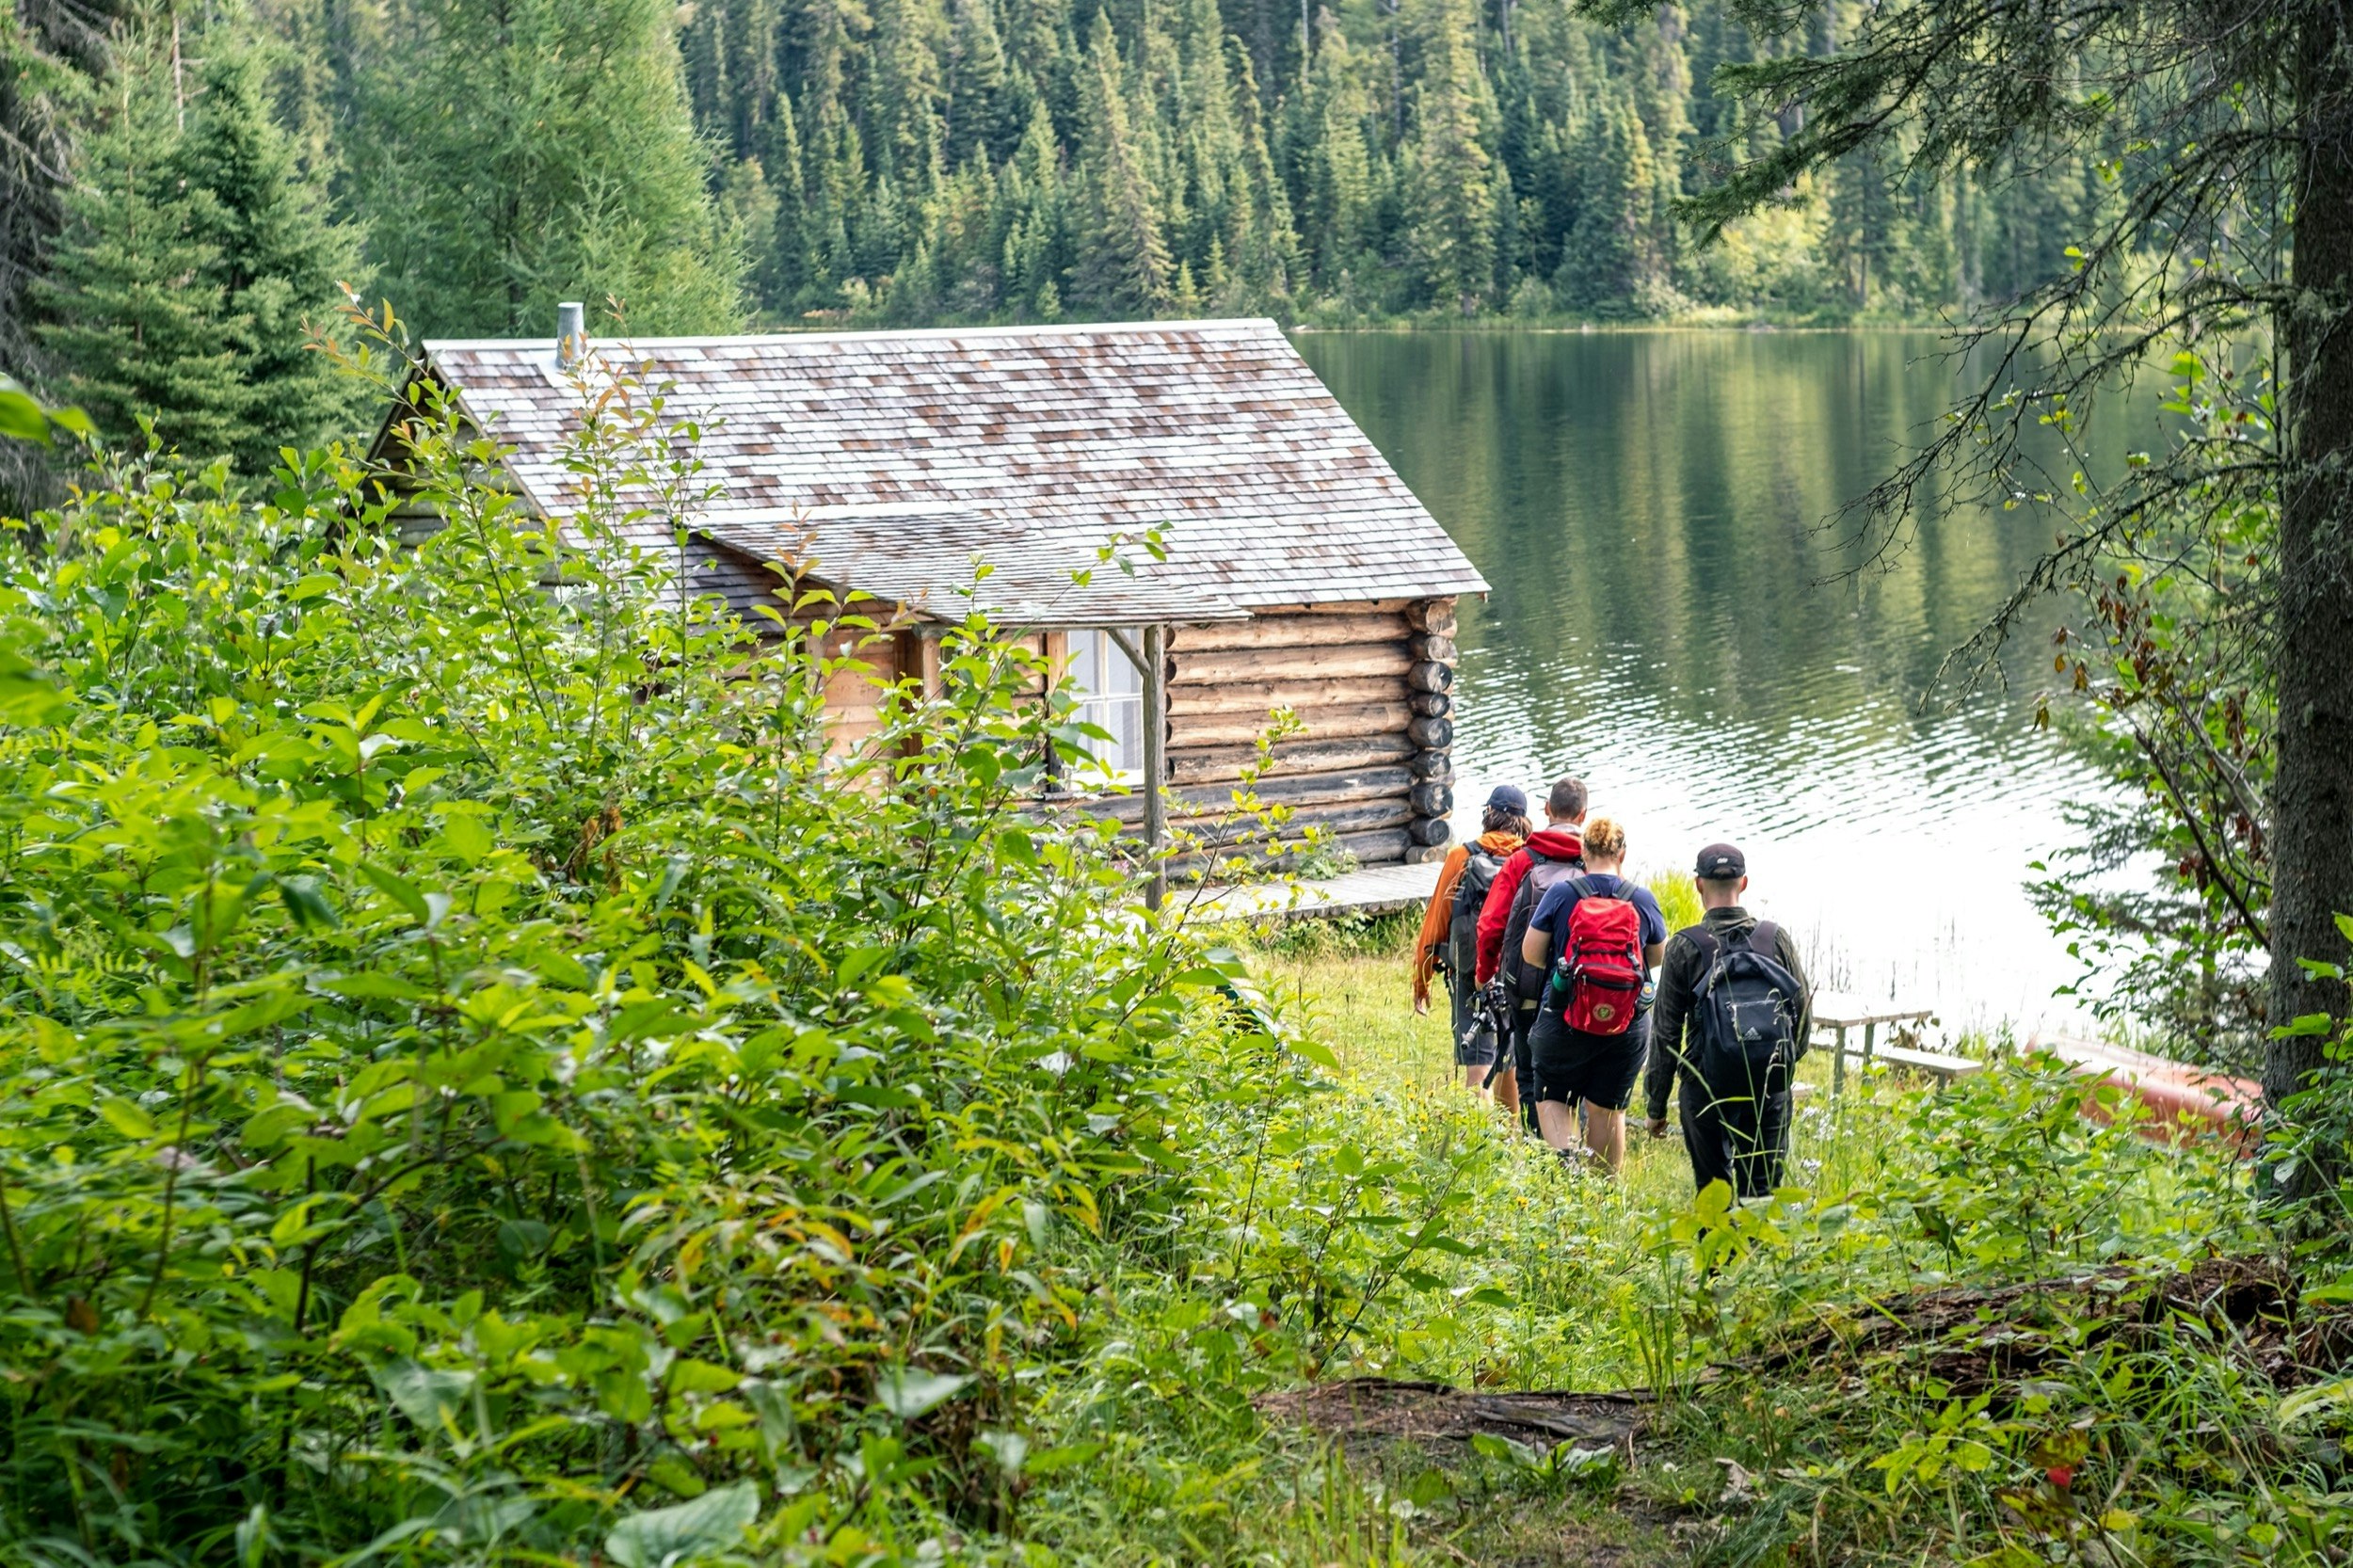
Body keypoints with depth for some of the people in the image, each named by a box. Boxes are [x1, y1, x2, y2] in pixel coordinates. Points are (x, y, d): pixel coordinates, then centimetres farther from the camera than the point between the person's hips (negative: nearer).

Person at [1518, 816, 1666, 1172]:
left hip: (1565, 1020, -2)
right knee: (1607, 1108, 17)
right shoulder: (1643, 899, -2)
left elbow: (1530, 953, -4)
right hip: (1628, 1025, 2)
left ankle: (1565, 1154, -14)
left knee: (1553, 1098, 13)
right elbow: (1658, 956, 11)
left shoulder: (1562, 893, -7)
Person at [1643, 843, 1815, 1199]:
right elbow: (1804, 1015, 9)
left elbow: (1665, 1032, -2)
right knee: (1763, 1193, 6)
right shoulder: (1777, 939, 1)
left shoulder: (1684, 947, -5)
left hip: (1706, 1088, -2)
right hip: (1771, 1090, 2)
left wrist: (1656, 1104, 5)